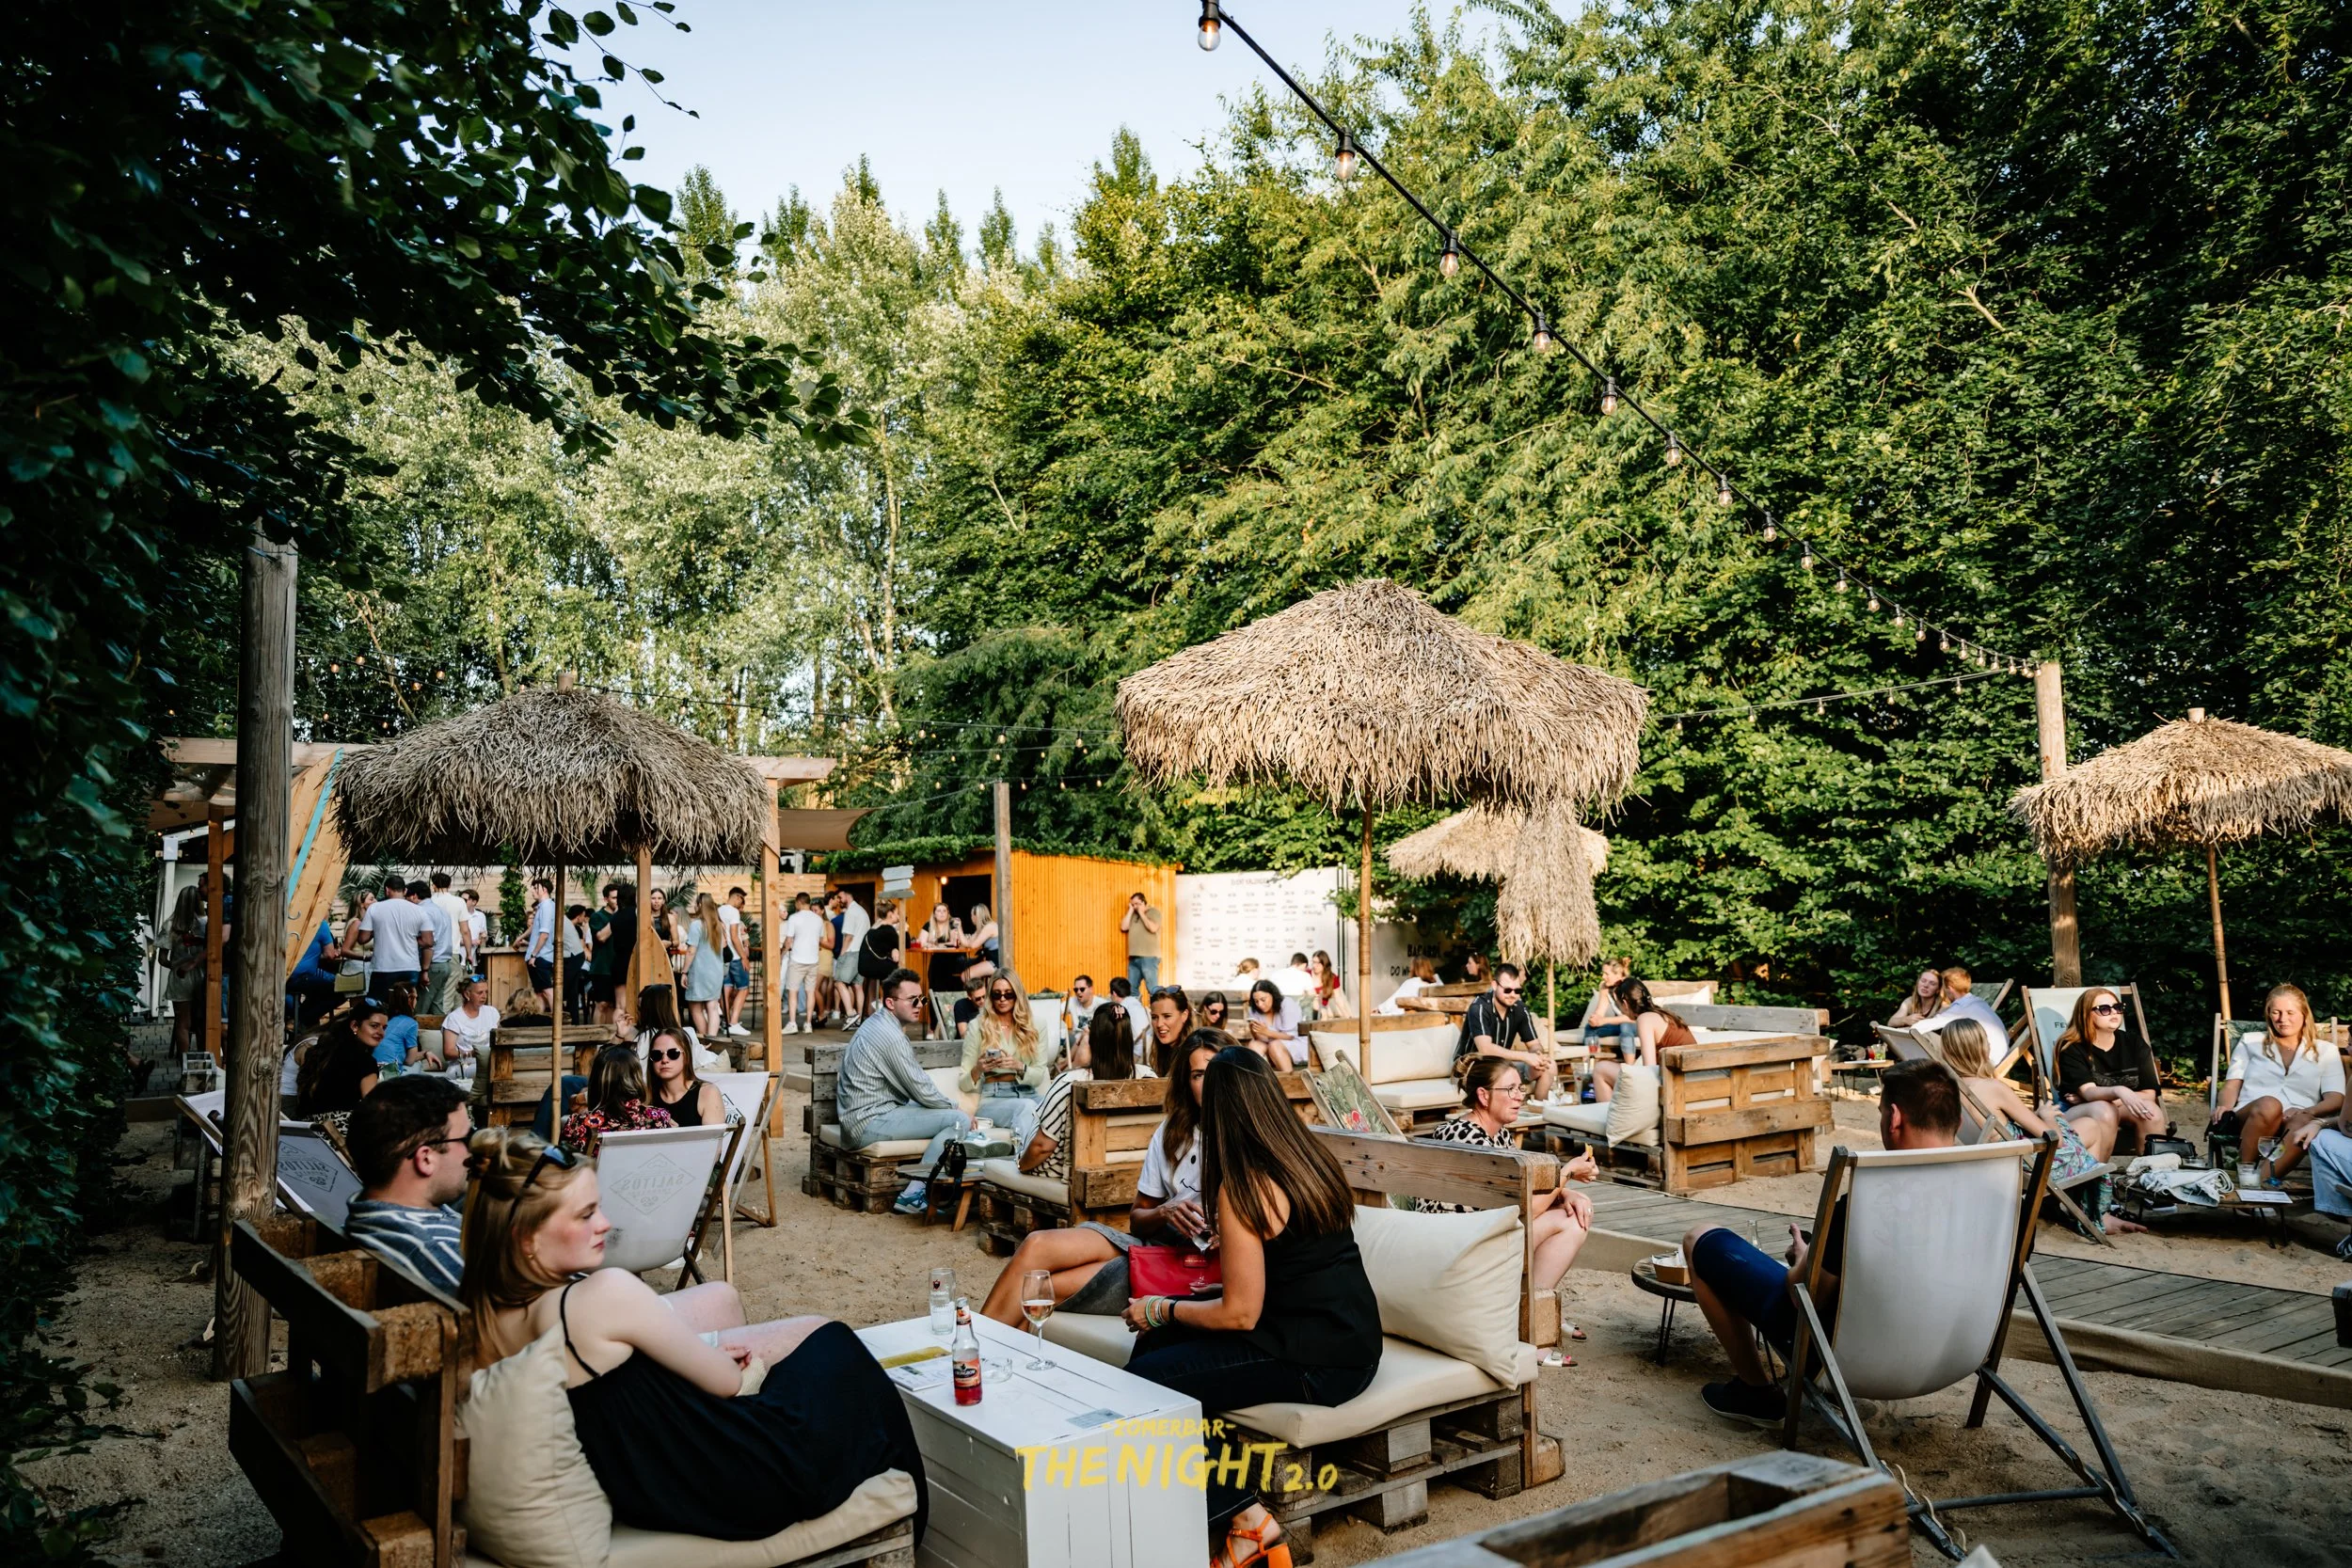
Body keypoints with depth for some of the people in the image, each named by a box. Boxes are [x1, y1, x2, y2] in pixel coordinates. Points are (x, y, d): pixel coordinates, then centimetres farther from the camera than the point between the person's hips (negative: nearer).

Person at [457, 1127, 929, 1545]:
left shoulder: (486, 1312, -7)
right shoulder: (603, 1293, -31)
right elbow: (726, 1380, -18)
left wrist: (699, 1348, 2)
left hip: (629, 1492, 8)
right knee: (834, 1345, 17)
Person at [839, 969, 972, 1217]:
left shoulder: (877, 1024, 13)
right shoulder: (890, 1036, -19)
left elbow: (916, 1085, 19)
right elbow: (922, 1091, -15)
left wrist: (949, 1105, 13)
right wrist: (956, 1107, 1)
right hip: (869, 1124, -10)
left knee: (949, 1110, 19)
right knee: (958, 1120, -16)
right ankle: (914, 1195, -13)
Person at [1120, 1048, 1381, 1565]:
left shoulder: (1243, 1188, -18)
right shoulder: (1311, 1161, 5)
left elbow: (1240, 1314, -16)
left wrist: (1160, 1310, -2)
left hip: (1316, 1363, -9)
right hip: (1347, 1334, 9)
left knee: (1141, 1383, -12)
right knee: (1165, 1335, 16)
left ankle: (1245, 1518, -3)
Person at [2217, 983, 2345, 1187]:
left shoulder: (2325, 1051, 22)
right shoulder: (2250, 1042, 24)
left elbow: (2336, 1100, 9)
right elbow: (2232, 1085, 17)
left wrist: (2306, 1112, -13)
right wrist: (2225, 1106, -8)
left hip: (2297, 1121, 0)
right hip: (2250, 1119, 0)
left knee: (2304, 1124, -39)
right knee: (2268, 1104, -38)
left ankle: (2262, 1179, -47)